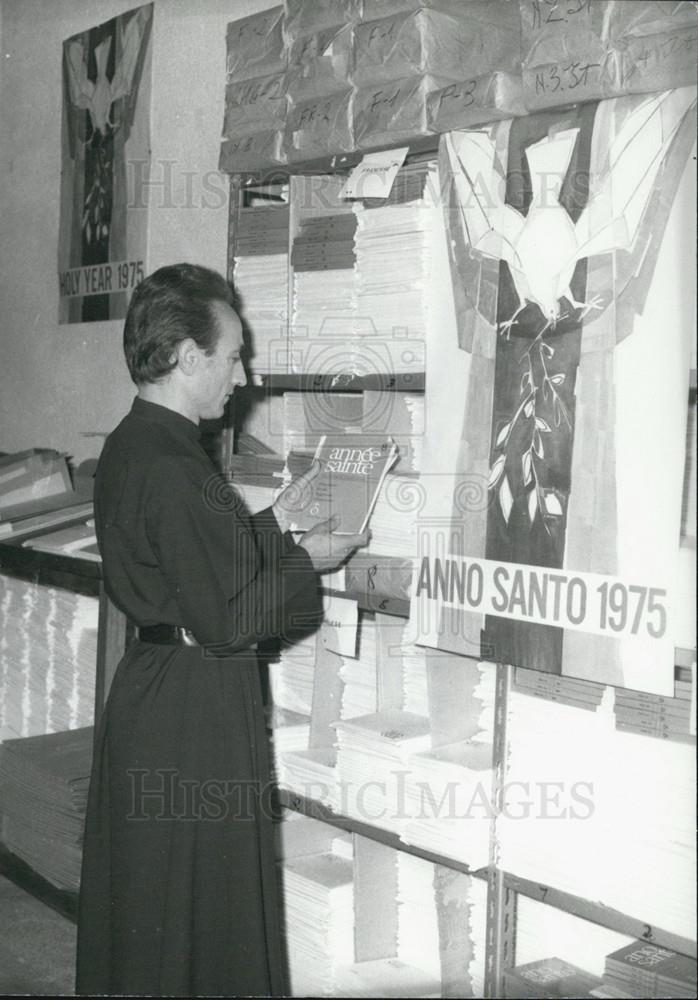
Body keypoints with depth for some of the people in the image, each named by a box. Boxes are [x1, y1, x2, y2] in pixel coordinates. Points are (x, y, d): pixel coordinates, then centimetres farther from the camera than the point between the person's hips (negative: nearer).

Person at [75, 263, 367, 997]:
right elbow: (227, 620, -23)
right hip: (195, 713, -10)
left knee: (145, 900, 23)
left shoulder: (130, 444, 6)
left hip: (150, 689, 10)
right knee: (202, 904, 7)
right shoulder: (171, 467, -25)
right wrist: (305, 560, -11)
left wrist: (272, 525, 10)